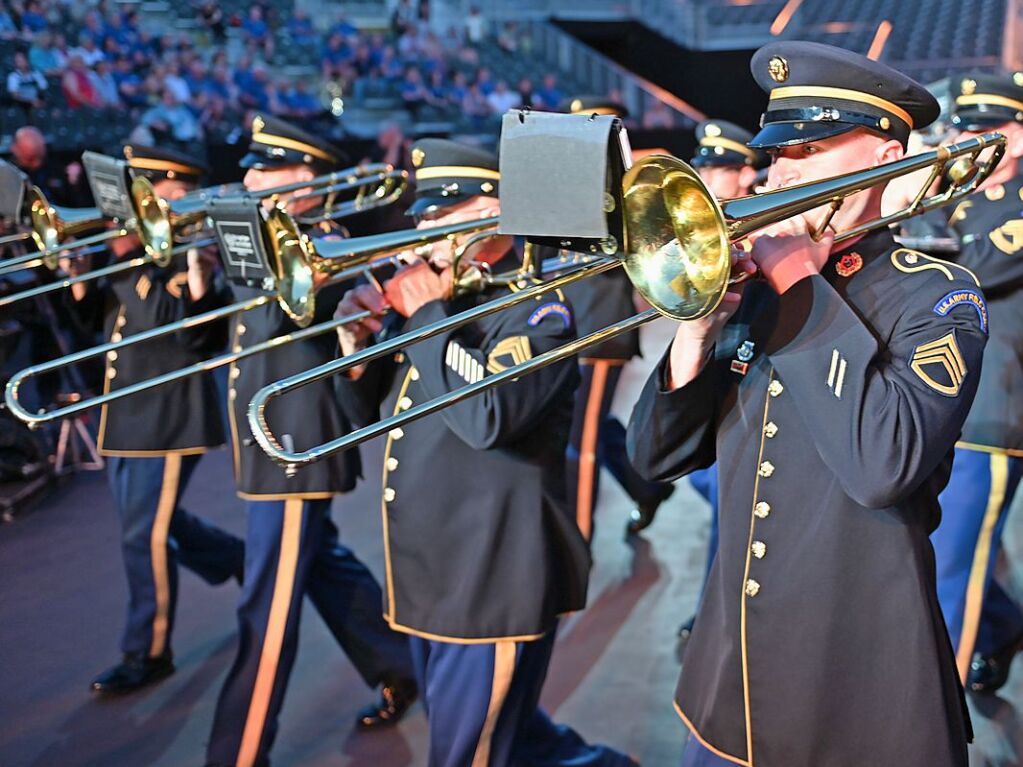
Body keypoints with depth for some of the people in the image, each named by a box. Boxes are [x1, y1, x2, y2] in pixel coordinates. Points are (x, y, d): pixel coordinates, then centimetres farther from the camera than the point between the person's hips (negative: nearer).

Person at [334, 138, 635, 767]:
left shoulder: (536, 308, -15)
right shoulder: (445, 299, 10)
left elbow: (487, 415, -32)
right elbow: (372, 414, 15)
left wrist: (424, 315, -22)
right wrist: (360, 350, -6)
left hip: (494, 589, -9)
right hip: (430, 581, 9)